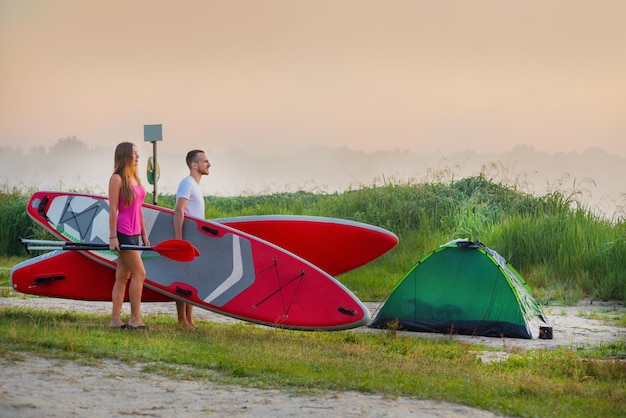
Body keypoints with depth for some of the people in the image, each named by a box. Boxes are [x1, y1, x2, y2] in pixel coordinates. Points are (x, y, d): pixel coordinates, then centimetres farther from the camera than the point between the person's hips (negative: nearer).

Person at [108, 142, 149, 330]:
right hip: (123, 233, -8)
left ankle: (115, 320, 10)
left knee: (122, 277, 8)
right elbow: (113, 209, -13)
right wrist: (113, 237, -16)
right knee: (139, 273, -11)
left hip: (133, 233, 8)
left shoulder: (135, 178, 15)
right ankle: (135, 319, -6)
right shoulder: (117, 179, -9)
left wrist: (144, 234, 17)